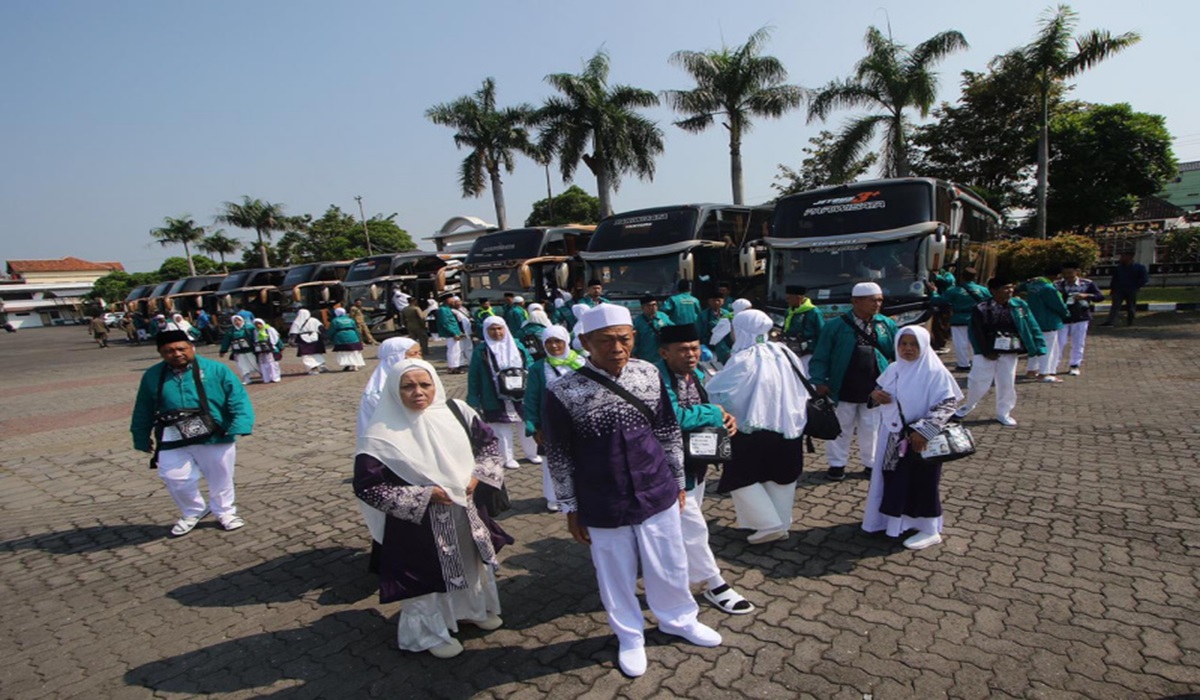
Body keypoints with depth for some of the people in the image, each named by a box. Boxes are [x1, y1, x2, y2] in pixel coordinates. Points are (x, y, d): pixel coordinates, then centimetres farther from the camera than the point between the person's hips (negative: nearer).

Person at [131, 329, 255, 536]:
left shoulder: (215, 370, -7)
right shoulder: (152, 376, 3)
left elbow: (238, 399, -11)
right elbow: (143, 412, 14)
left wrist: (240, 426, -23)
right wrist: (142, 439, 17)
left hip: (215, 437, -2)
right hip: (173, 441, 2)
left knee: (220, 478, 12)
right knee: (176, 479, 3)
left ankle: (225, 511, 36)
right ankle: (192, 513, 32)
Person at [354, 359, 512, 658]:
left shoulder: (455, 411, -9)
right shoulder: (382, 435, -21)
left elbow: (488, 441, 3)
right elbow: (367, 486, -19)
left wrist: (478, 475, -13)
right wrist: (423, 495, -22)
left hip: (467, 512, 5)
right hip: (420, 524, -5)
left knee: (474, 562, 24)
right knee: (430, 575, 13)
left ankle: (476, 609, 53)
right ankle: (431, 632, 41)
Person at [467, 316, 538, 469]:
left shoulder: (518, 347, 6)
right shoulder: (481, 352, -2)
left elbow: (531, 366, 9)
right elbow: (473, 377, -1)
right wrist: (474, 400, -4)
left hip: (522, 397, 3)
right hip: (496, 401, -3)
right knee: (502, 430, 4)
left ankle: (531, 453, 32)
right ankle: (508, 458, 22)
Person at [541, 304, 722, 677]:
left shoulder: (649, 374, -8)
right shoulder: (562, 393, -19)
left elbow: (669, 432, 4)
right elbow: (558, 457, -7)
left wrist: (678, 482, 10)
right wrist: (571, 509, -1)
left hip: (657, 495, 3)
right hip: (603, 507, -2)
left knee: (670, 566, 22)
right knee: (616, 575, 18)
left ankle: (679, 619, 52)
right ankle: (630, 637, 47)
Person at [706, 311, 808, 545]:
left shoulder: (744, 359, -18)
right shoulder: (784, 352, 3)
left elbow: (715, 391, -23)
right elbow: (800, 389, 12)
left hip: (756, 429, -7)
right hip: (789, 426, 8)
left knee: (741, 479, 7)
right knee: (780, 476, 19)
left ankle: (770, 525, 7)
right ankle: (782, 524, 29)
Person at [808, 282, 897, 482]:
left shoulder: (887, 325, 3)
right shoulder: (836, 326, -7)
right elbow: (820, 358, -6)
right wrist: (819, 381, -17)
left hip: (874, 390, 2)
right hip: (844, 390, -2)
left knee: (871, 429, 15)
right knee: (841, 429, 12)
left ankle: (871, 463, 33)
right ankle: (837, 464, 28)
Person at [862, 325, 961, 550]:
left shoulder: (935, 372, -15)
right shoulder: (893, 369, 3)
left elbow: (947, 405, -18)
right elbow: (879, 390, 16)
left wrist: (923, 431, -25)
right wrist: (876, 394, -9)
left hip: (923, 439, -6)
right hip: (895, 437, 6)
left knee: (922, 482, 4)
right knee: (894, 478, 15)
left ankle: (929, 530, 21)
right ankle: (895, 519, 34)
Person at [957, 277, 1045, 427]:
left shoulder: (1020, 305, -1)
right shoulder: (981, 309, -12)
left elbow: (1031, 327, 0)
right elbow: (976, 333, -10)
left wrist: (1038, 346, -7)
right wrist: (985, 351, -13)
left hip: (1009, 353, 3)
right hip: (987, 353, -3)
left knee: (1007, 384, 10)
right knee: (978, 382, 2)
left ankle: (1003, 413, 26)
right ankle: (968, 406, 27)